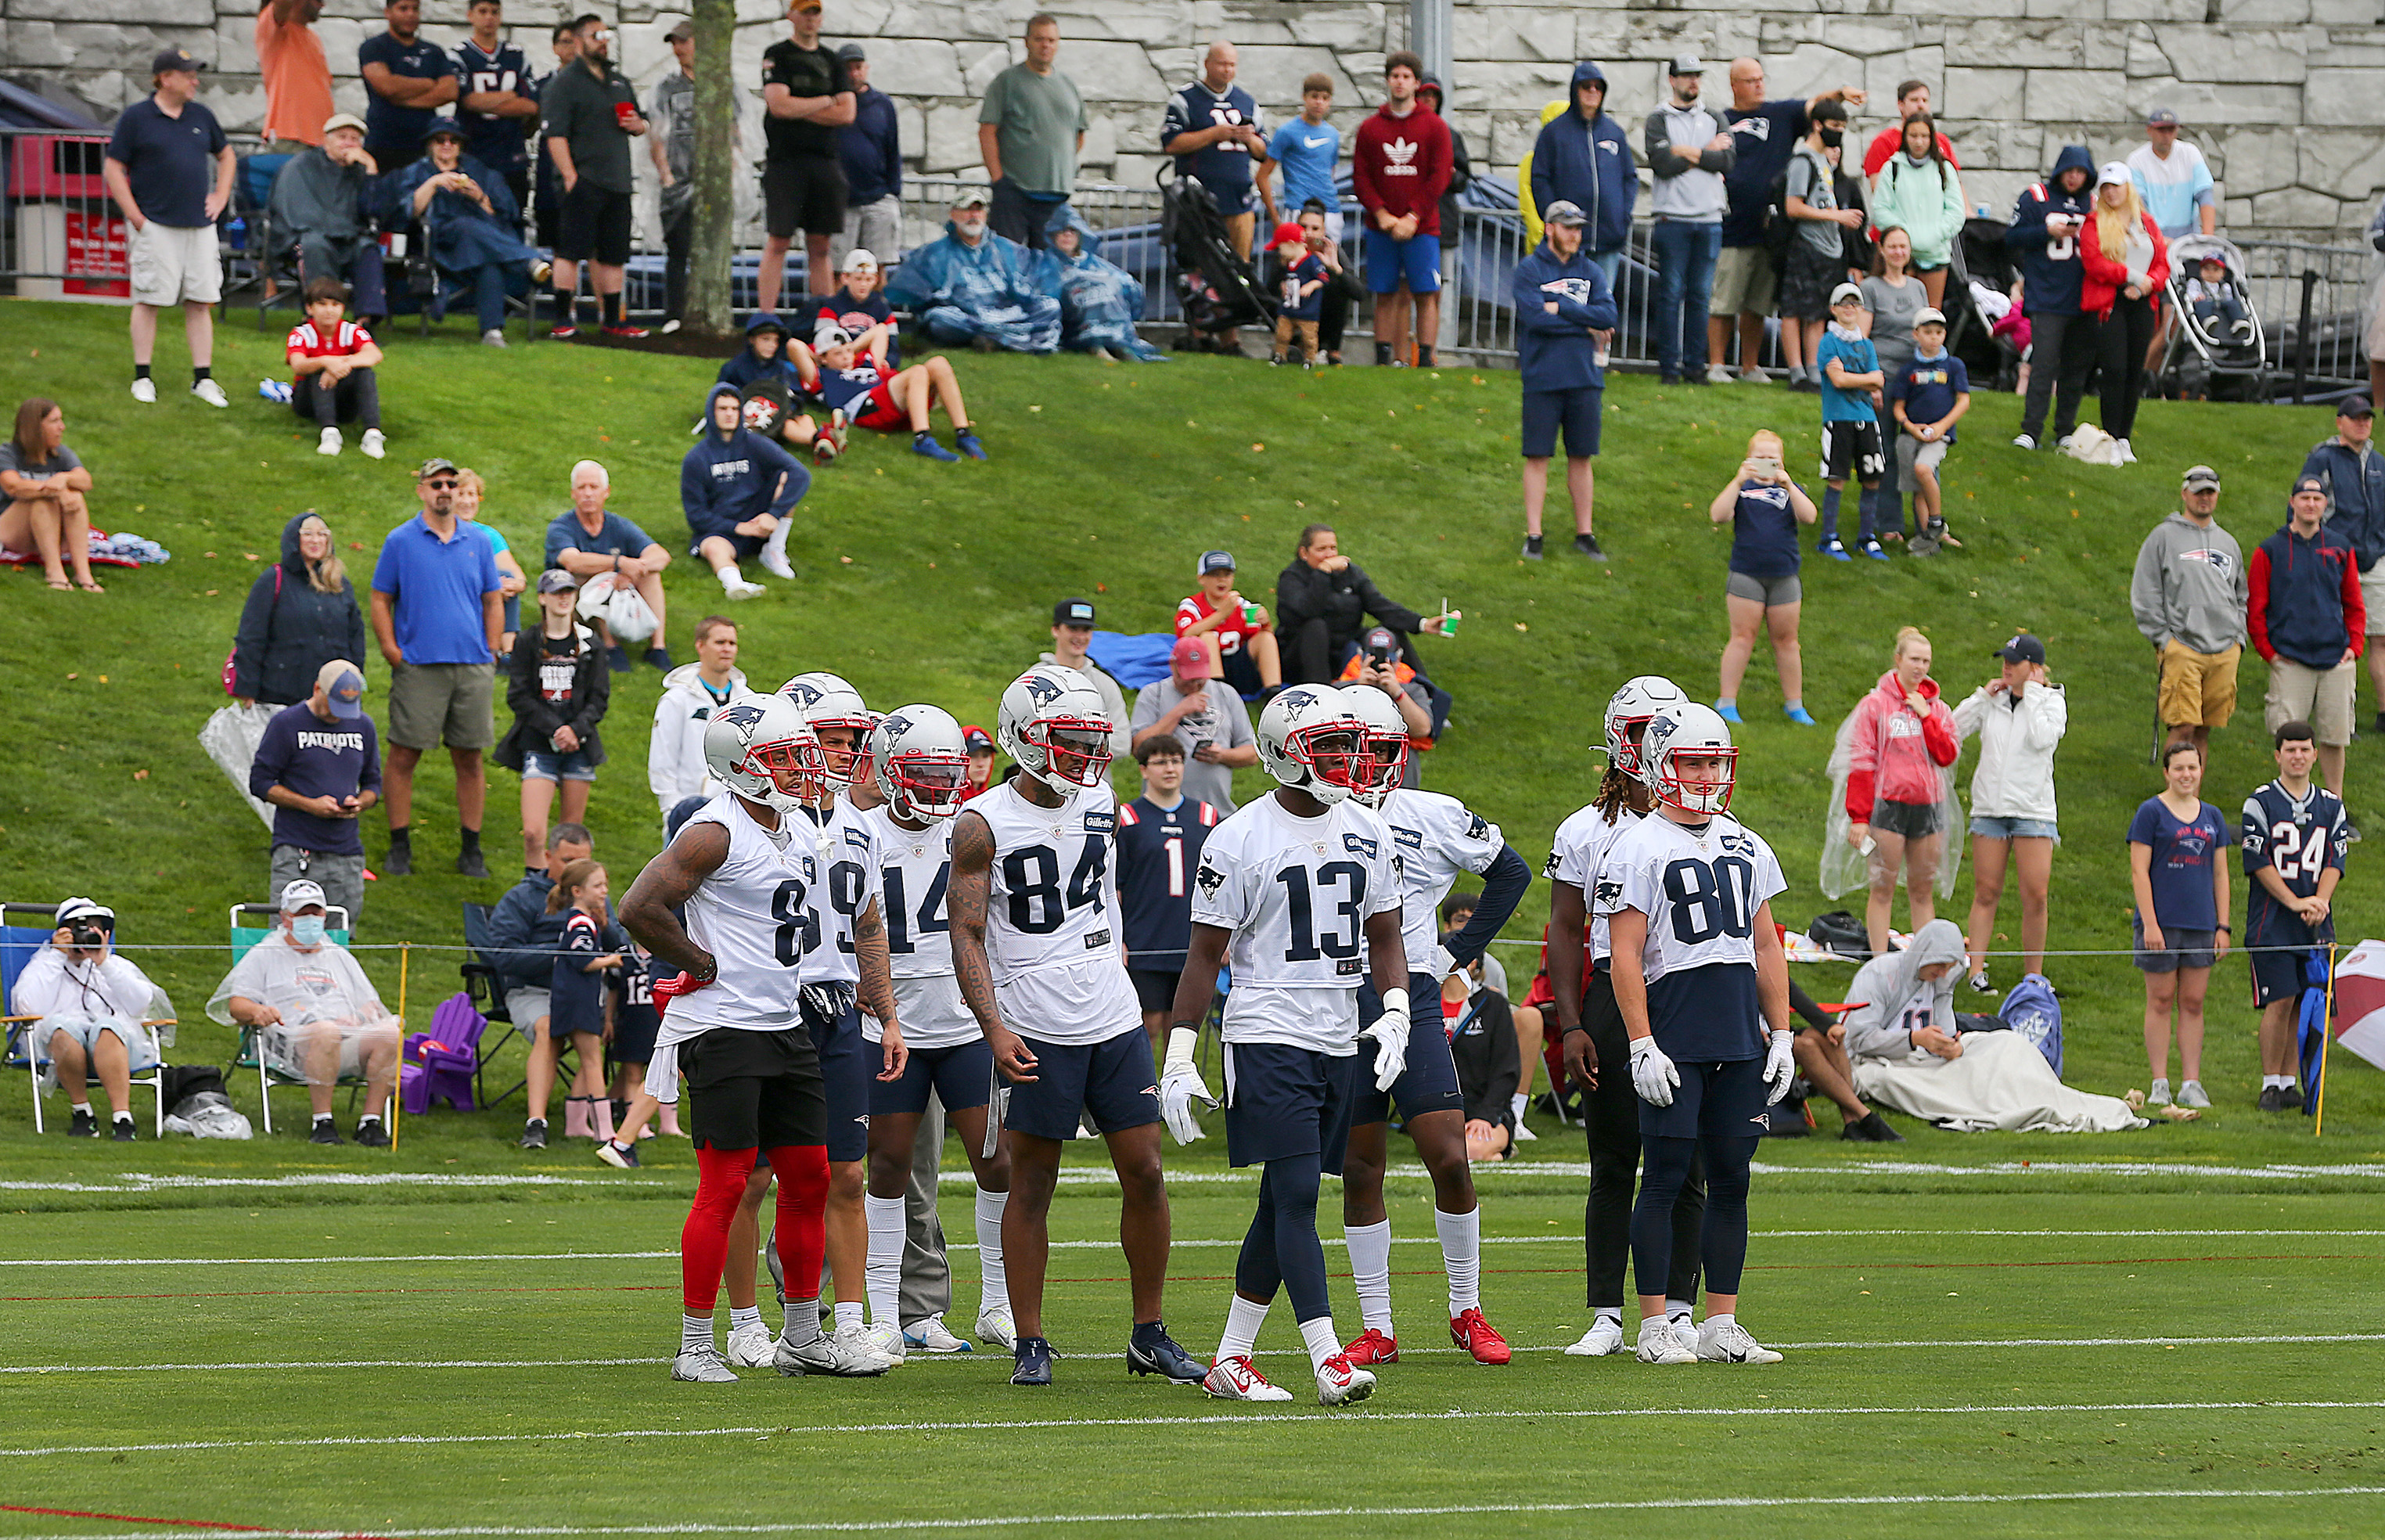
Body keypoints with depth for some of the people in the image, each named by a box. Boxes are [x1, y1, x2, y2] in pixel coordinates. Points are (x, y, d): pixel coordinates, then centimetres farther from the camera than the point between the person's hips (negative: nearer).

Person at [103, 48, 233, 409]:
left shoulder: (200, 117, 12)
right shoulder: (135, 118, -3)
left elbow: (225, 154, 27)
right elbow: (113, 169, -3)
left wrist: (221, 197, 13)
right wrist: (135, 217, -9)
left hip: (199, 226, 5)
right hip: (156, 226, -5)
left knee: (201, 302, 3)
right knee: (149, 300, -2)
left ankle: (203, 379, 6)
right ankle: (142, 378, 5)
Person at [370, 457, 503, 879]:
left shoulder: (477, 544, 11)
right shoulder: (400, 542, 2)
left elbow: (493, 602, 16)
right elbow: (380, 601, 3)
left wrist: (491, 654, 6)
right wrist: (392, 653, -7)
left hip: (472, 668, 3)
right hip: (418, 667, -3)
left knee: (470, 759, 5)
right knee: (403, 756, -2)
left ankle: (471, 850, 12)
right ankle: (400, 847, 6)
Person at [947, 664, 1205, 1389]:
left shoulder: (1100, 806, 8)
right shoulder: (984, 824, -8)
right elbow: (967, 937, -10)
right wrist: (994, 1028, -20)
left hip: (1114, 1021, 5)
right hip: (1038, 1030, -5)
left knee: (1145, 1172, 3)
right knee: (1032, 1186, 1)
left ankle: (1150, 1335, 13)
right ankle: (1030, 1344, 8)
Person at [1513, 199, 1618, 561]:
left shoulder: (1592, 272, 11)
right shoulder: (1529, 270, 0)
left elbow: (1608, 316, -3)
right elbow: (1534, 317, -14)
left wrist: (1561, 307, -11)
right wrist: (1587, 326, -7)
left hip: (1585, 379, 3)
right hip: (1542, 378, -3)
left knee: (1581, 458, 7)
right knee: (1537, 456, -2)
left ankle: (1584, 534, 14)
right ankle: (1533, 535, 3)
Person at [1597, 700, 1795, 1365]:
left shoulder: (1747, 847, 15)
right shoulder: (1639, 849, -4)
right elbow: (1625, 957, -8)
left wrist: (1781, 1035, 11)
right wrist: (1642, 1047, -14)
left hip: (1741, 1038, 6)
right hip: (1673, 1035, -6)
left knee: (1731, 1180, 6)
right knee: (1665, 1179, -4)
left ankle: (1721, 1327, 11)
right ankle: (1655, 1329, 1)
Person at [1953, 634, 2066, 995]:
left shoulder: (2051, 702, 0)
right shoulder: (1994, 700, 8)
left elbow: (2042, 738, -19)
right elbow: (1953, 729, 3)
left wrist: (2032, 693, -11)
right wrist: (1983, 695, -2)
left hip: (2033, 809, -3)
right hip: (1989, 808, 3)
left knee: (2035, 897, -6)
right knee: (1986, 893, 1)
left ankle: (2033, 975, 4)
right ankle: (1976, 971, 3)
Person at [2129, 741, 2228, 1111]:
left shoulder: (2212, 817, 12)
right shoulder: (2152, 812, -2)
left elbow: (2220, 874, 15)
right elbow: (2139, 871, -5)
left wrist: (2223, 926, 9)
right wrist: (2150, 924, -12)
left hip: (2200, 924, 4)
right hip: (2161, 922, -4)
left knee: (2193, 1003, 5)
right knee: (2161, 1001, 0)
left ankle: (2192, 1084, 8)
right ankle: (2160, 1084, 4)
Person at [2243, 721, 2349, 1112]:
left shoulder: (2331, 806, 12)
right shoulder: (2260, 803, -1)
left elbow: (2334, 860, 8)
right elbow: (2258, 862, -6)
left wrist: (2320, 900, -11)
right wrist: (2295, 903, -15)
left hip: (2316, 924, 4)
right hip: (2272, 922, -4)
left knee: (2304, 1004, 3)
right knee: (2280, 1002, -10)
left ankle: (2290, 1082, 11)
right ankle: (2271, 1084, -3)